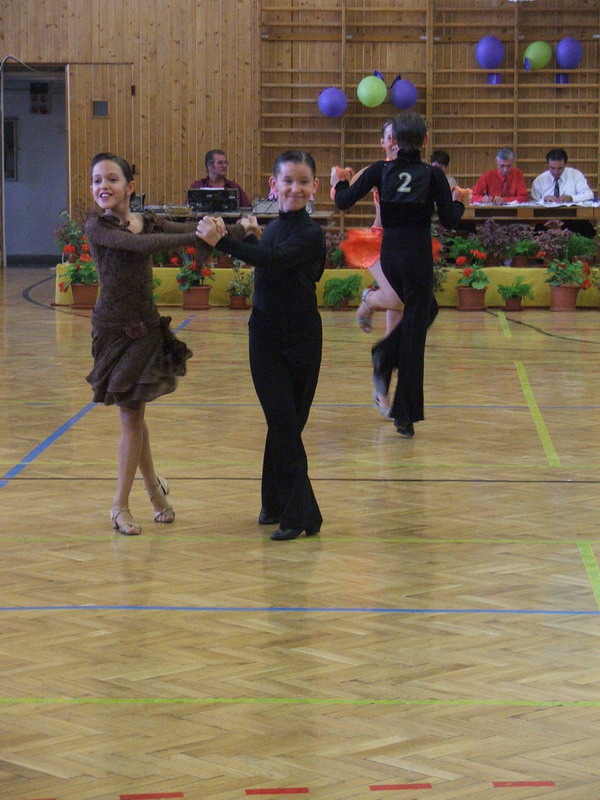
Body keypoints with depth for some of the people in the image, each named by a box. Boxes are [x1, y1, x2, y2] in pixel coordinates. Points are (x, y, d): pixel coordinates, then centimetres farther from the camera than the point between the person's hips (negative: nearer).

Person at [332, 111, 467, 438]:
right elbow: (450, 220, -7)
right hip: (418, 255, -4)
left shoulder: (380, 170, -3)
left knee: (425, 309, 29)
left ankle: (386, 355, 4)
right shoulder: (433, 174, -8)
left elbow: (344, 202, -6)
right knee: (414, 331, 2)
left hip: (389, 254, 4)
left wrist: (338, 182, 14)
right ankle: (405, 414, 1)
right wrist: (459, 201, 13)